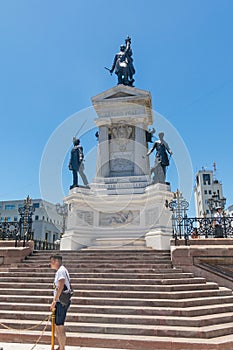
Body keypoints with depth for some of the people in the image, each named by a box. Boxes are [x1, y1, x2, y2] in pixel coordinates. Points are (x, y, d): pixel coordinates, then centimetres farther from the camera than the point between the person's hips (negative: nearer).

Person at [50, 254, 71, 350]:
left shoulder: (61, 270, -15)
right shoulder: (59, 271, 15)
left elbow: (60, 287, -22)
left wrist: (54, 302, -19)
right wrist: (55, 302, 21)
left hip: (61, 302, -10)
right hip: (59, 302, 10)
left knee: (59, 326, -2)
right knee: (56, 325, 18)